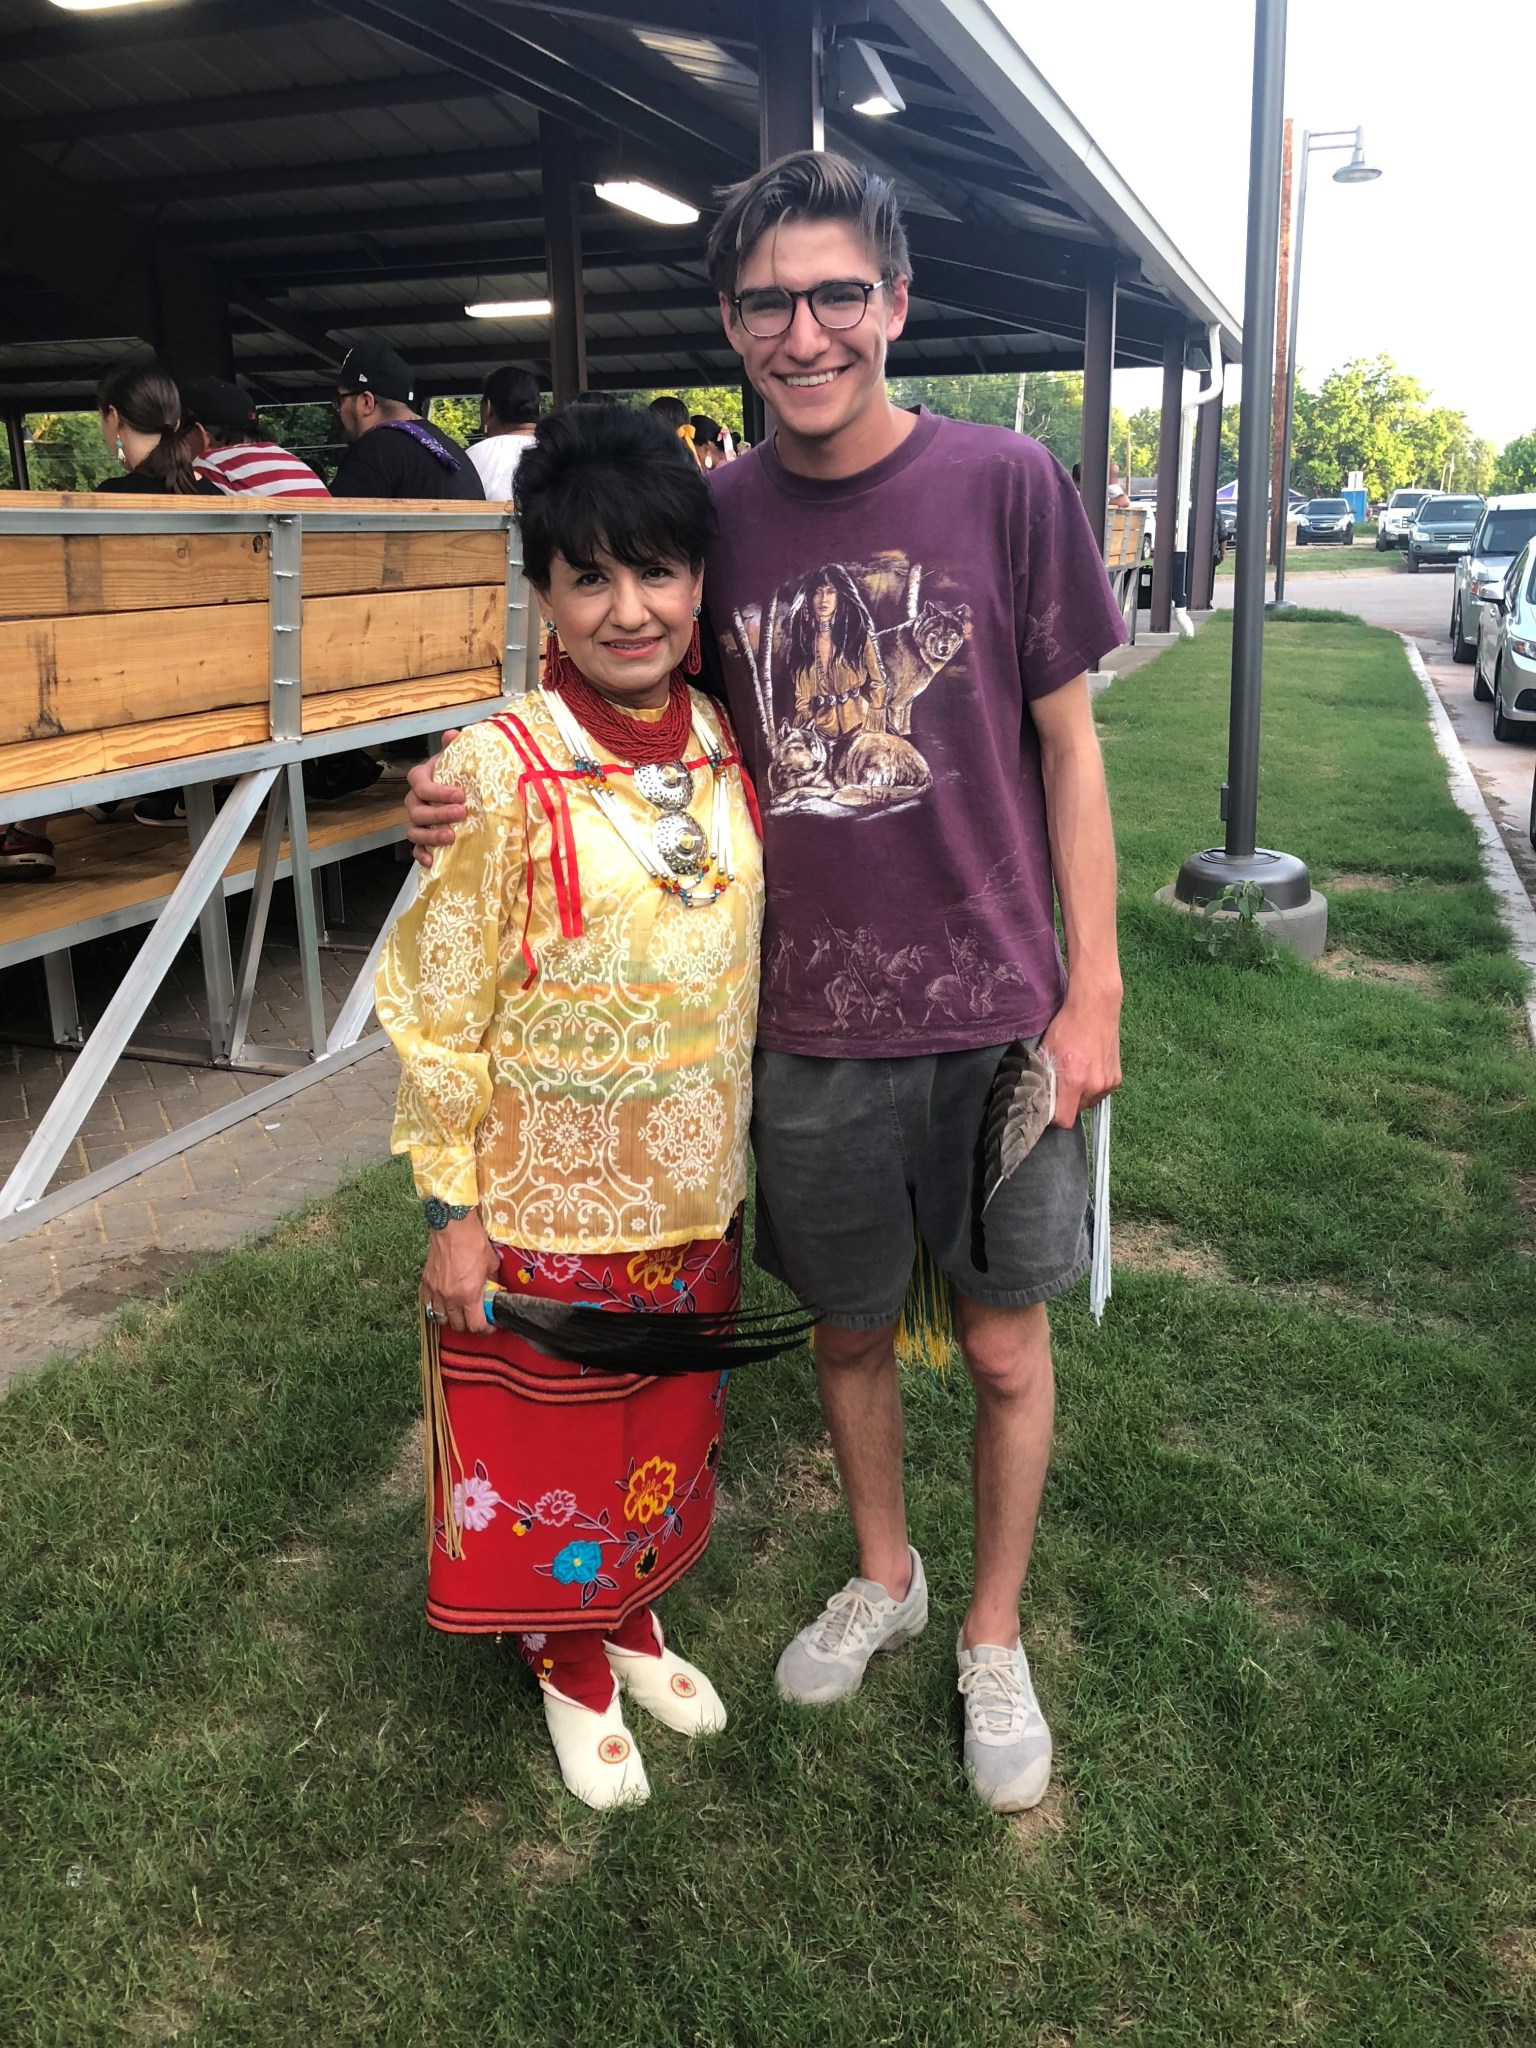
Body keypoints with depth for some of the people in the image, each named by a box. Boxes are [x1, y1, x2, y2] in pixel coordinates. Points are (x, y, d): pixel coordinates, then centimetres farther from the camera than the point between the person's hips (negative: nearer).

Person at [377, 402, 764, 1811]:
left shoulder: (729, 750, -2)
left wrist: (738, 1161, 12)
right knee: (548, 1444, 14)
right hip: (546, 1202, -5)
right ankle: (573, 1671, 39)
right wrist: (451, 1210, -12)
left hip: (692, 1190, 5)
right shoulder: (502, 771, -18)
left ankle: (634, 1621, 48)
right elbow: (437, 1010, -14)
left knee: (664, 1424, 22)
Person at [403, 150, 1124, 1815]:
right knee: (848, 1324, 18)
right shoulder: (714, 516, 0)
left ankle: (992, 1638, 36)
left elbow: (1063, 745, -2)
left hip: (993, 1016, -2)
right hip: (806, 1024, 2)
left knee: (1002, 1347, 11)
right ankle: (882, 1577, 45)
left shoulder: (1007, 485, -7)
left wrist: (1092, 988, -3)